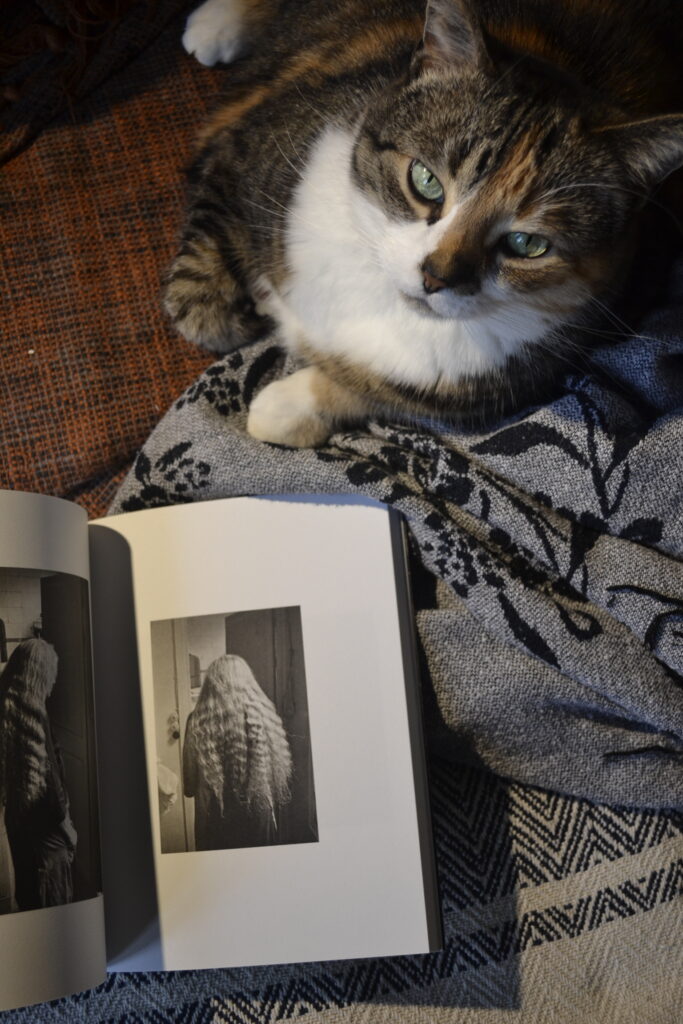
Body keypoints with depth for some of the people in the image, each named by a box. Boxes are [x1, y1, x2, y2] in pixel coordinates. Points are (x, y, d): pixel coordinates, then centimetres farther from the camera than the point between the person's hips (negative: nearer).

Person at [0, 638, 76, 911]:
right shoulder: (30, 709, -22)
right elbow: (46, 773, -21)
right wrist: (65, 824, -12)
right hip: (41, 820, -8)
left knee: (29, 894, 20)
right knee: (52, 902, 4)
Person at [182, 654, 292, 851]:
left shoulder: (198, 723, -12)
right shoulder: (264, 714, -10)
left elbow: (189, 786, -3)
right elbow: (281, 772, -2)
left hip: (215, 820, -1)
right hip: (259, 814, 1)